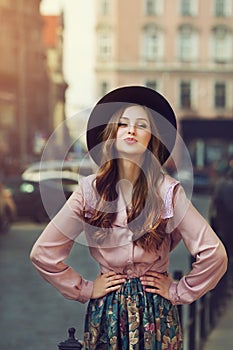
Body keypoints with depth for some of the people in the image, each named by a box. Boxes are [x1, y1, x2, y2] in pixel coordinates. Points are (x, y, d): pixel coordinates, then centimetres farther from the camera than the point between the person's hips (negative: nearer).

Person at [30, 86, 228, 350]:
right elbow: (42, 253, -4)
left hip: (156, 313, -1)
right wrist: (84, 289, -2)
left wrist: (178, 292, -5)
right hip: (106, 312, 1)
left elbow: (214, 254, -10)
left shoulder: (168, 191, -10)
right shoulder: (90, 190, -7)